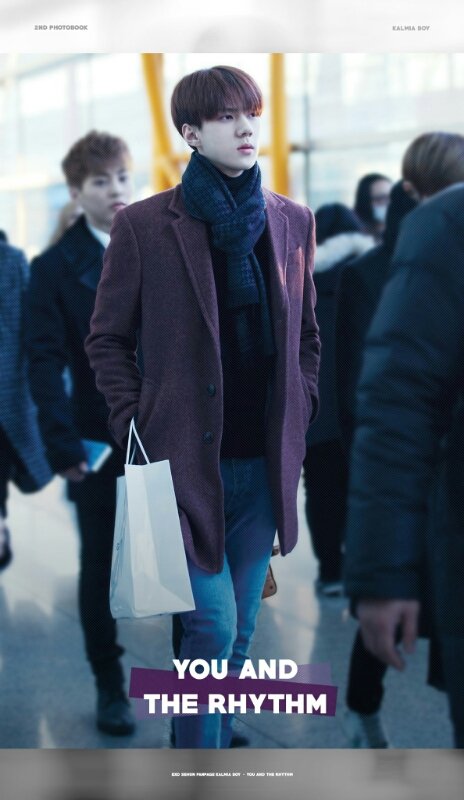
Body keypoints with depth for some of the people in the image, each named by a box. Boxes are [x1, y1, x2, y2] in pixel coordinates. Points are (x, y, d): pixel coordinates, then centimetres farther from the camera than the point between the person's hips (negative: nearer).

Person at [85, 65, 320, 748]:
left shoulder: (292, 222, 8)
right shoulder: (143, 225, -4)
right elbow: (107, 340, 2)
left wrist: (298, 418, 8)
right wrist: (136, 427, -6)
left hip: (265, 461, 5)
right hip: (187, 460, -4)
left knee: (238, 631, 12)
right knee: (213, 626, -7)